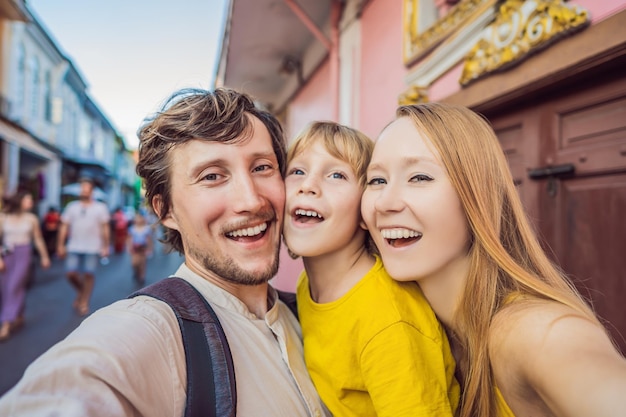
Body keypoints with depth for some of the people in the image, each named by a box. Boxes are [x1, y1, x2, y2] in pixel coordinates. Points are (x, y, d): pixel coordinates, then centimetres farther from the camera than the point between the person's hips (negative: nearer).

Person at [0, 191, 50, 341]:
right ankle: (19, 318, 27)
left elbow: (38, 239, 9)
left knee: (14, 287, -9)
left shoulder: (32, 219, 1)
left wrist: (44, 256, 13)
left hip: (23, 255, -2)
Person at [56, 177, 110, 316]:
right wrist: (60, 245, 4)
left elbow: (105, 228, 3)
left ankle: (84, 303, 12)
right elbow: (64, 227, 9)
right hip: (74, 247, 2)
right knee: (71, 273, -3)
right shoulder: (72, 206, 10)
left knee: (89, 275, -2)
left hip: (92, 248, -2)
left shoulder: (100, 207, 4)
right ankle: (81, 291, 27)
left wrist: (105, 246, -2)